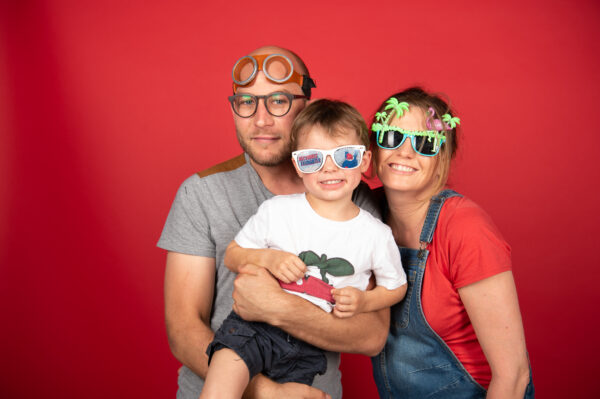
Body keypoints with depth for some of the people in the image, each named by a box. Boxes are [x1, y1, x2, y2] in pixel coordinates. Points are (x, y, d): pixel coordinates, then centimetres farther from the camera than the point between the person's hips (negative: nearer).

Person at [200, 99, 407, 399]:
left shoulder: (376, 234, -1)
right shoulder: (276, 211, -3)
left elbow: (396, 286, 14)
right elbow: (232, 255, 7)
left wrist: (363, 301, -6)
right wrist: (267, 257, -13)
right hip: (255, 324, -1)